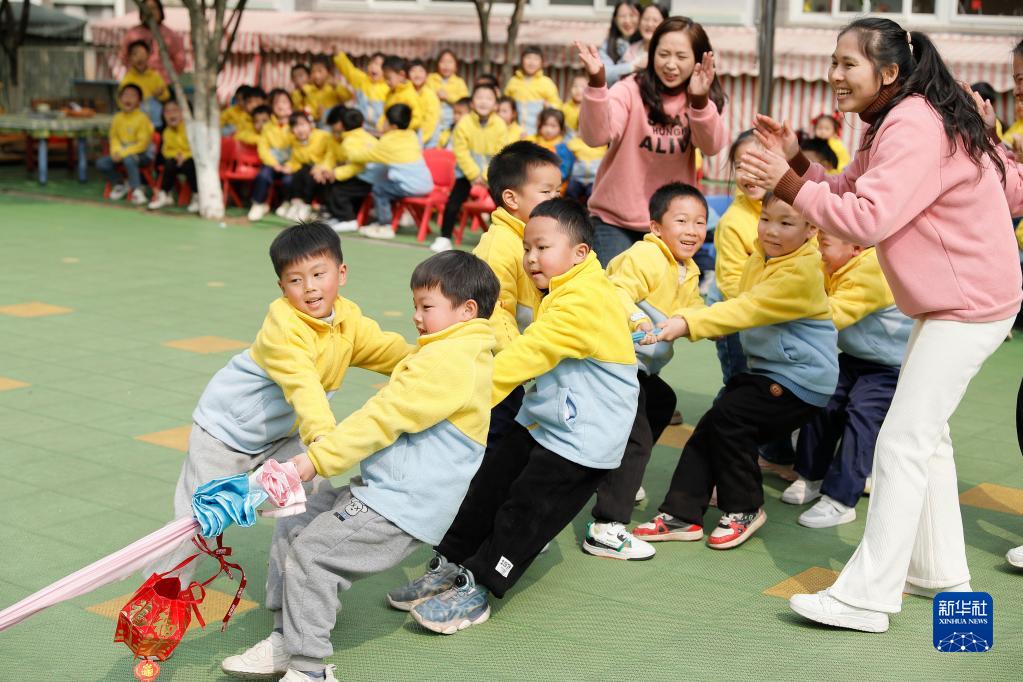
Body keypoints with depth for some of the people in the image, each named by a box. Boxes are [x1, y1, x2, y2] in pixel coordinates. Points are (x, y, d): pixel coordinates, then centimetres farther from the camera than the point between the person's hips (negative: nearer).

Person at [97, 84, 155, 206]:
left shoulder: (142, 118, -16)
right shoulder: (117, 118, 1)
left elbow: (142, 144, -18)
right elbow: (114, 138, 10)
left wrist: (123, 153, -23)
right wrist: (115, 151, -11)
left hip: (143, 154, -6)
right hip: (122, 152, 6)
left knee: (128, 159, -38)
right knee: (101, 163, -10)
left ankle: (137, 190, -23)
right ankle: (120, 184, 14)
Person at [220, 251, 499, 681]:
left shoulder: (448, 361, -18)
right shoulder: (459, 355, 16)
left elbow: (383, 418, -22)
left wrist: (318, 458, -21)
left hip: (401, 506, -11)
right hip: (380, 489, 11)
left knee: (310, 553, -15)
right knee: (291, 530, 12)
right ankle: (284, 641, 17)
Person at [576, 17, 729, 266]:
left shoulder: (706, 101, 1)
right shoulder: (630, 90, -10)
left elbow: (712, 146, -18)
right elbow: (596, 136, -24)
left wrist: (700, 102, -35)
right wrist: (596, 84, -39)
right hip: (616, 220, -3)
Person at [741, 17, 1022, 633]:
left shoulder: (915, 126, -22)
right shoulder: (898, 124, 12)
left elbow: (868, 218, -30)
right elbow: (849, 193, 11)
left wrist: (790, 186, -23)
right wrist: (798, 163, -2)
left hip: (970, 305, -11)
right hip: (951, 302, 11)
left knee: (902, 442, -11)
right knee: (926, 436, 18)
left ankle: (867, 596, -7)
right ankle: (941, 573, 30)